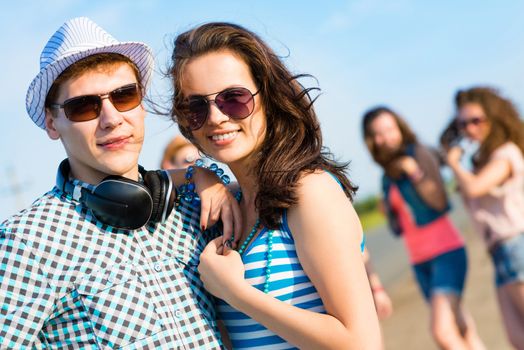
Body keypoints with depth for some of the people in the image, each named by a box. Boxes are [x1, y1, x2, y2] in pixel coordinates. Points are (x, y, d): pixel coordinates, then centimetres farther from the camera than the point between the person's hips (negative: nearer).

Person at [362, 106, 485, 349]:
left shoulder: (419, 153, -5)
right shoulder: (387, 177, 11)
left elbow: (440, 202, -16)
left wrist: (414, 172, -24)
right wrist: (388, 212, -5)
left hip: (446, 251, -6)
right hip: (419, 261, 6)